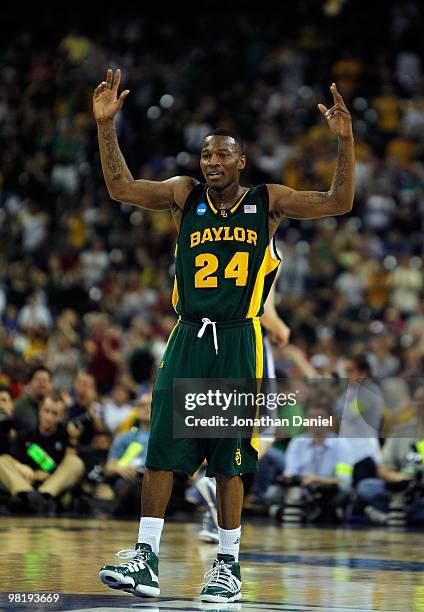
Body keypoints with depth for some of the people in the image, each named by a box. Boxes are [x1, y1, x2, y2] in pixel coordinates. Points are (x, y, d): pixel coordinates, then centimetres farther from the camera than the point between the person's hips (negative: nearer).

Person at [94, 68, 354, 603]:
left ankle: (228, 565, 12)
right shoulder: (184, 196, 7)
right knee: (160, 451, -3)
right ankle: (146, 559, 2)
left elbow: (338, 203, -3)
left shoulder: (268, 202, 3)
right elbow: (121, 188, -1)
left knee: (228, 461, 2)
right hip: (187, 338, 2)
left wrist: (345, 141, -15)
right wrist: (105, 126, -11)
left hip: (238, 342, -2)